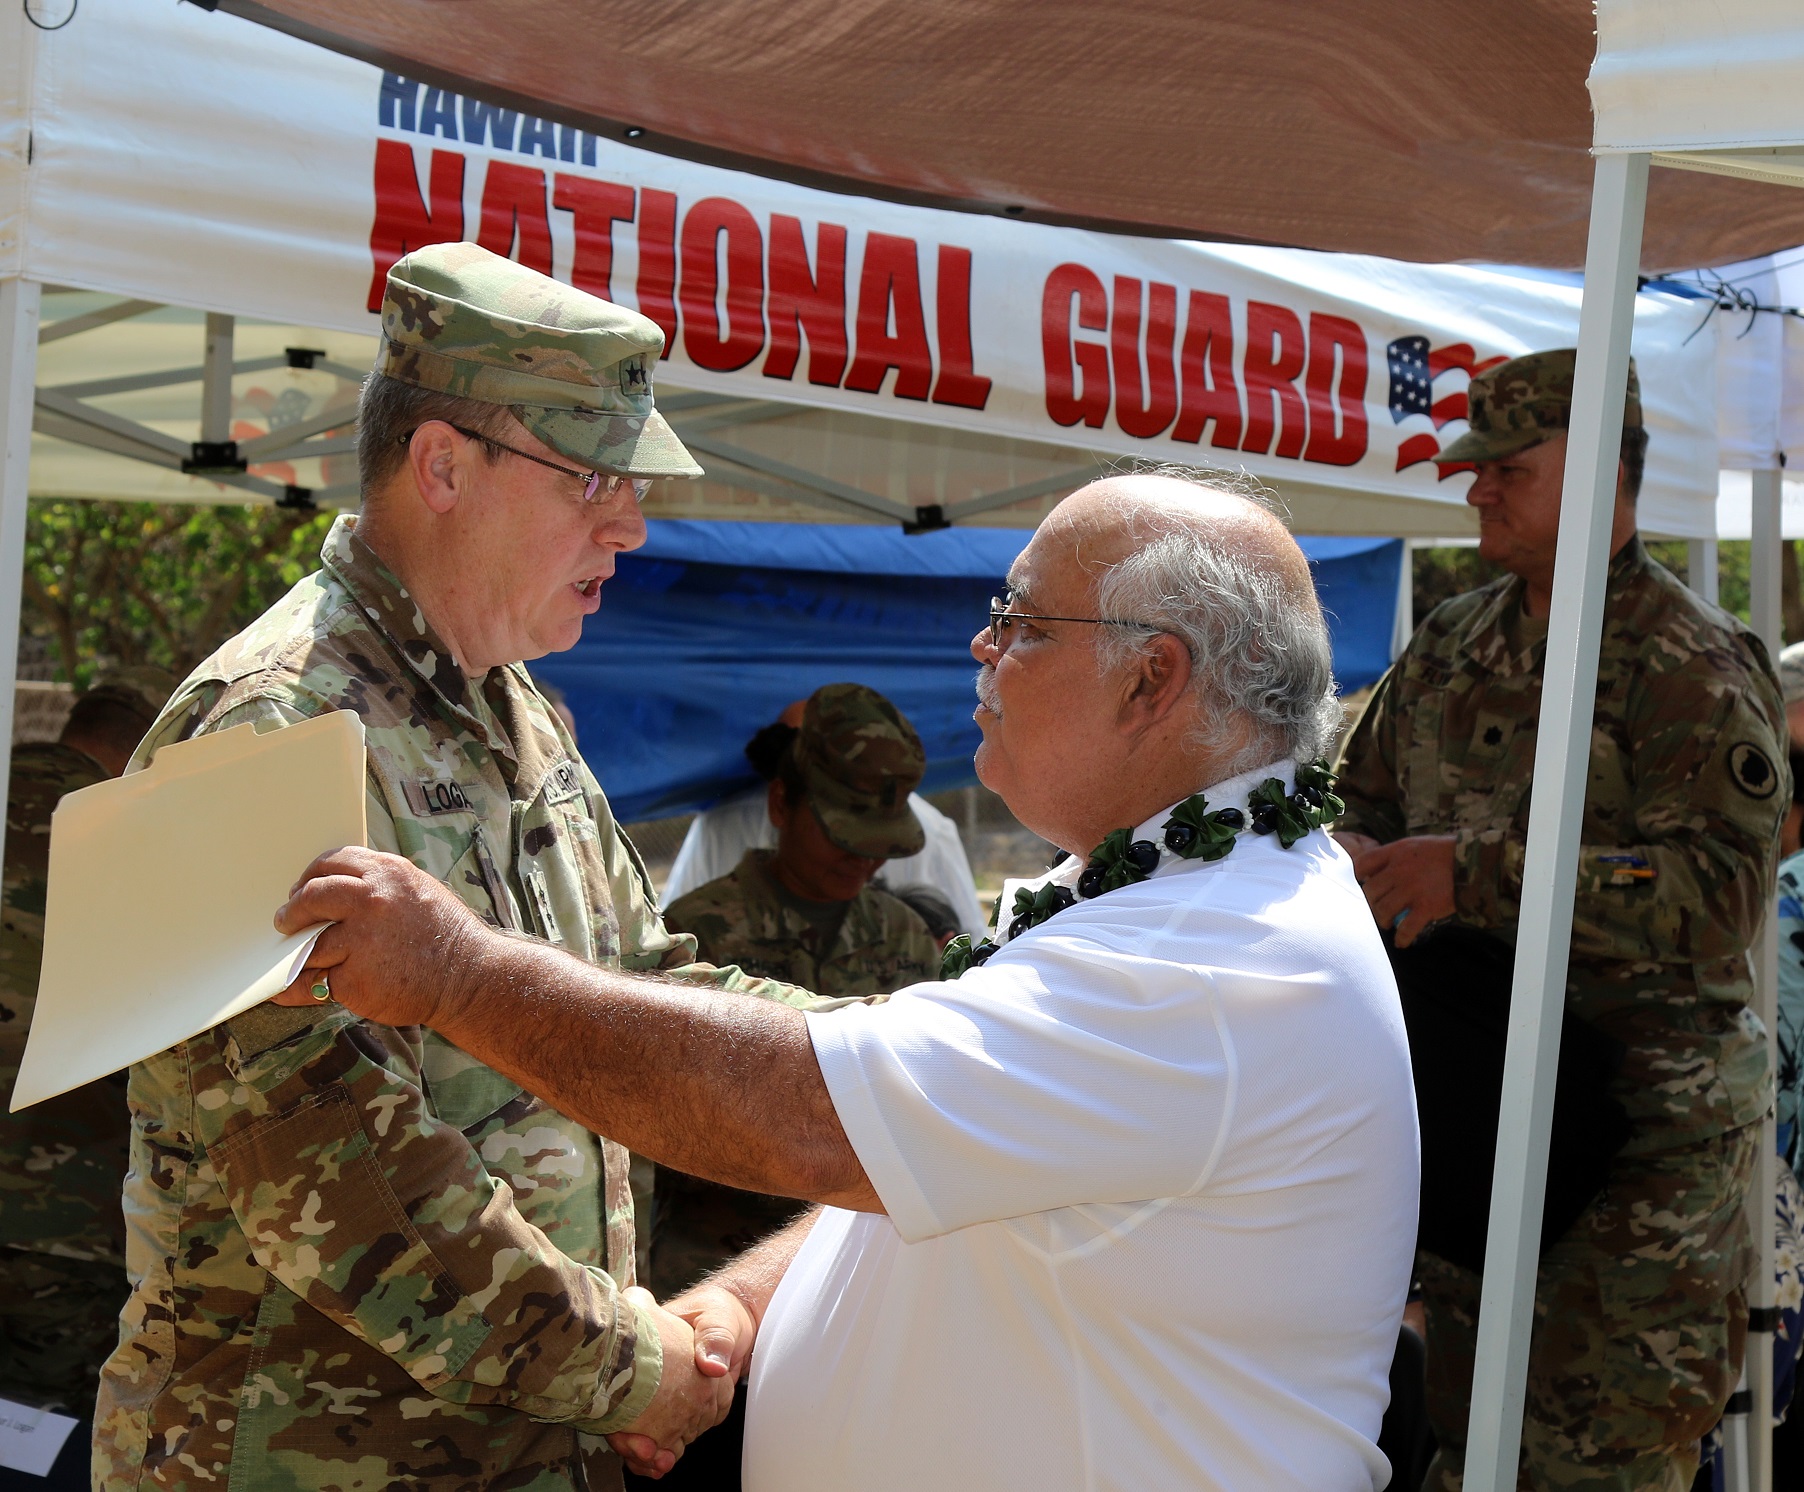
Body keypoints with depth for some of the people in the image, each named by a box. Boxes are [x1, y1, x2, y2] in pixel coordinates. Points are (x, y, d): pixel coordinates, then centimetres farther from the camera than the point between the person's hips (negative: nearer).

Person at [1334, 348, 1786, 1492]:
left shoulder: (1692, 666, -11)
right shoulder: (1452, 647, 12)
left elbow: (1722, 889, -23)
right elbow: (1364, 802, 21)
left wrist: (1476, 872, -28)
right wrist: (1357, 862, -4)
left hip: (1645, 1134, -7)